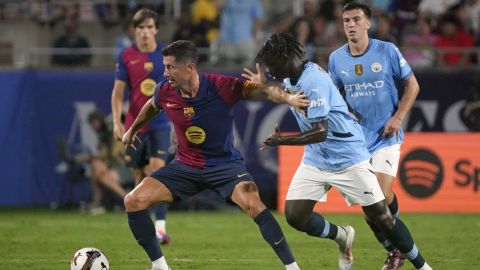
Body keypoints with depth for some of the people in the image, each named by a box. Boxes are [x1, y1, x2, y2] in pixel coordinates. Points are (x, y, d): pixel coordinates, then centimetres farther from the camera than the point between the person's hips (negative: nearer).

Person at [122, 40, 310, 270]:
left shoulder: (221, 87, -22)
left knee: (253, 204, -31)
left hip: (224, 163, -5)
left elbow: (262, 90, -30)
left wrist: (287, 98, -52)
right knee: (133, 201, -9)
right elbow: (151, 106, 16)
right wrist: (132, 130, 34)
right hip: (185, 165, 5)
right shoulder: (165, 92, -9)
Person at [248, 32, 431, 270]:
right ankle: (343, 237, 22)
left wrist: (283, 141, -33)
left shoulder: (313, 81, -25)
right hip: (315, 160, 8)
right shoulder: (290, 79, 2)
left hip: (347, 158, -8)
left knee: (381, 217, -4)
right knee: (294, 215, -4)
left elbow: (320, 132, -30)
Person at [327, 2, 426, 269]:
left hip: (386, 135, -3)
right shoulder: (336, 58, 2)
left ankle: (399, 243, 11)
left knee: (383, 195, -15)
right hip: (356, 138, 3)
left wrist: (398, 118, -9)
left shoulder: (387, 51, -7)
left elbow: (412, 85, 0)